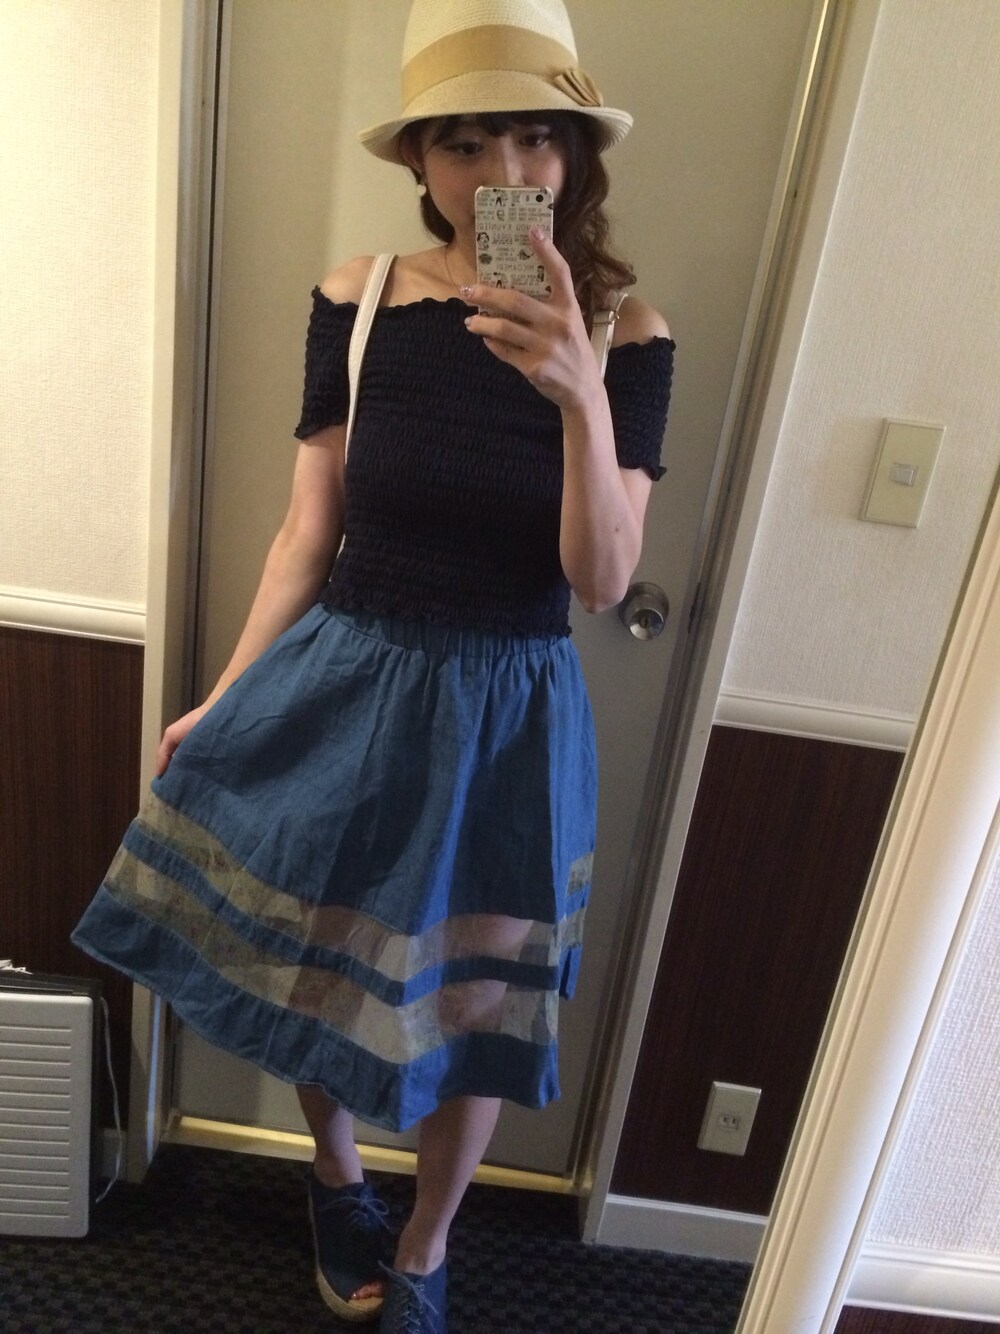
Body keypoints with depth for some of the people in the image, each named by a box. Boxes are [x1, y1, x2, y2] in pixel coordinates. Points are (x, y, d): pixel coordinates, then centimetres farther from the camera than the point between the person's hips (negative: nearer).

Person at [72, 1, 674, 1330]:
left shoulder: (625, 334, -8)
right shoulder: (357, 300, -5)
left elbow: (603, 581, -14)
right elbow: (311, 526, 0)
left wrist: (581, 398, -29)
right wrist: (225, 700, 2)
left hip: (508, 710, -1)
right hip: (343, 677, 2)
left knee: (475, 996, 13)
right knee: (310, 958, 17)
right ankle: (336, 1178, 52)